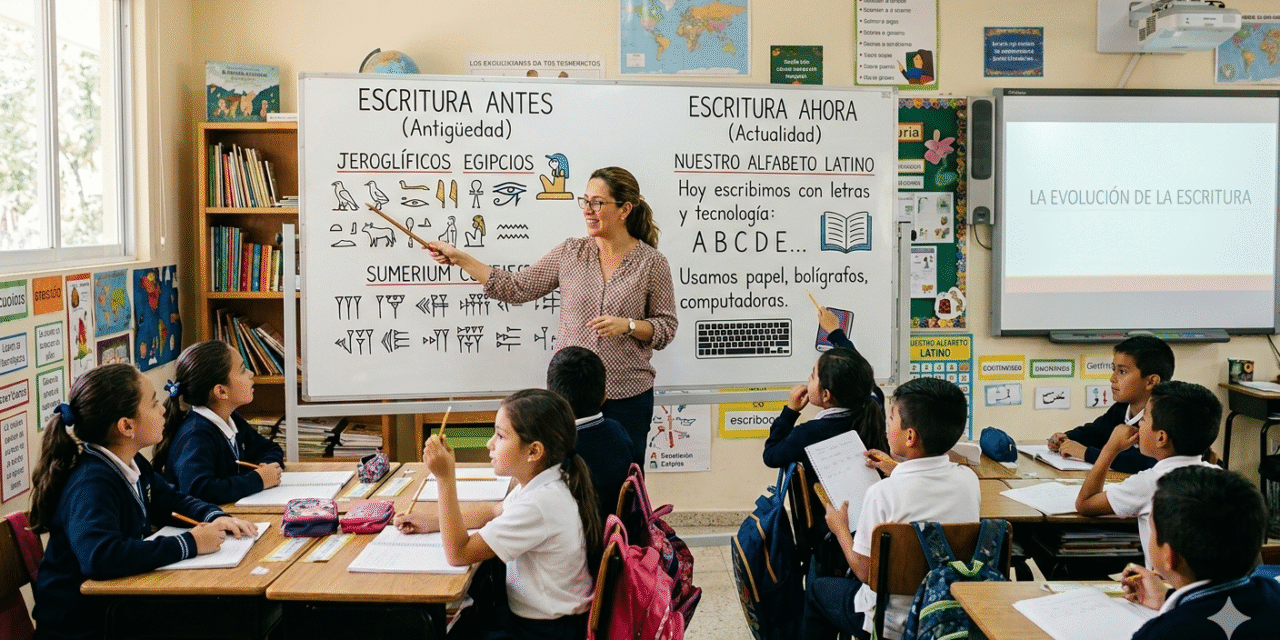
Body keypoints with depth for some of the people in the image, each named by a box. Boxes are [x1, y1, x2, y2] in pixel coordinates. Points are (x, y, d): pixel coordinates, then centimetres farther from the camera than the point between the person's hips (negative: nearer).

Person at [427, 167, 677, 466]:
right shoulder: (571, 253, 3)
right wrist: (460, 258, -1)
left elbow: (666, 327, 0)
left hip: (627, 397, -2)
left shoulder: (652, 262, -5)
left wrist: (627, 325, -18)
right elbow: (517, 288, 3)